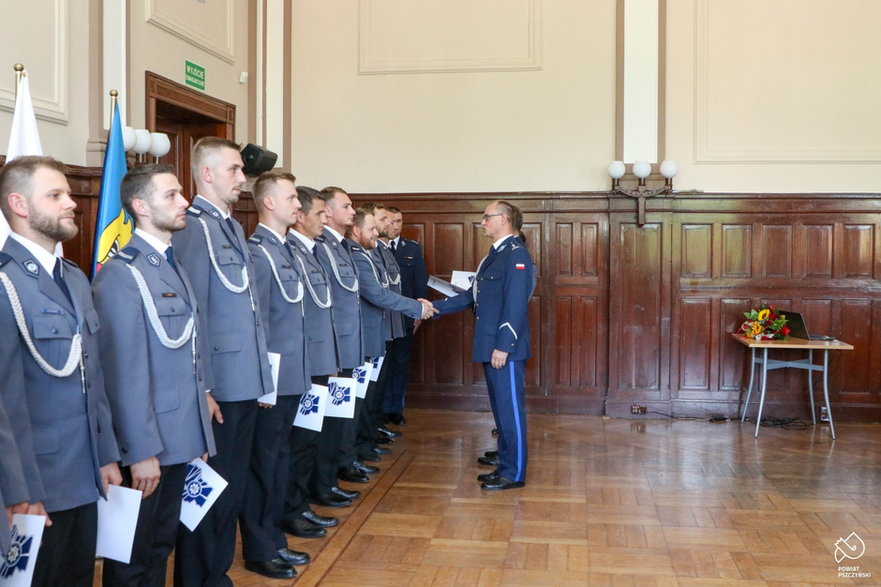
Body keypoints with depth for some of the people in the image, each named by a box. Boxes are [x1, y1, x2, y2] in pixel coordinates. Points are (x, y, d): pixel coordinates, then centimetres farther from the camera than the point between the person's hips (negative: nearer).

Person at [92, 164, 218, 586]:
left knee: (162, 544, 21)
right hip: (146, 443, -8)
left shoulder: (173, 265, 11)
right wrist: (141, 450, -20)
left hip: (180, 436, 8)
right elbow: (126, 370, -21)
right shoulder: (121, 274, -17)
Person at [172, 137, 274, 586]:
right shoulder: (194, 228, -14)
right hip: (217, 387, -9)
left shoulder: (232, 227, 14)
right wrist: (202, 389, -18)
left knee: (234, 484, 18)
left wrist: (261, 373, 15)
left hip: (245, 382, 9)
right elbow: (192, 314, -18)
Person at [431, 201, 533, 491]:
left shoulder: (516, 254, -13)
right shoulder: (495, 254, 17)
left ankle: (515, 474, 7)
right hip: (491, 347, 10)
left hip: (505, 348, -9)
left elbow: (516, 305, -19)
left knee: (510, 409, -2)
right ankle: (505, 465, 25)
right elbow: (473, 295, 17)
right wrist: (434, 307, 11)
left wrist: (503, 346, -22)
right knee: (501, 409, 15)